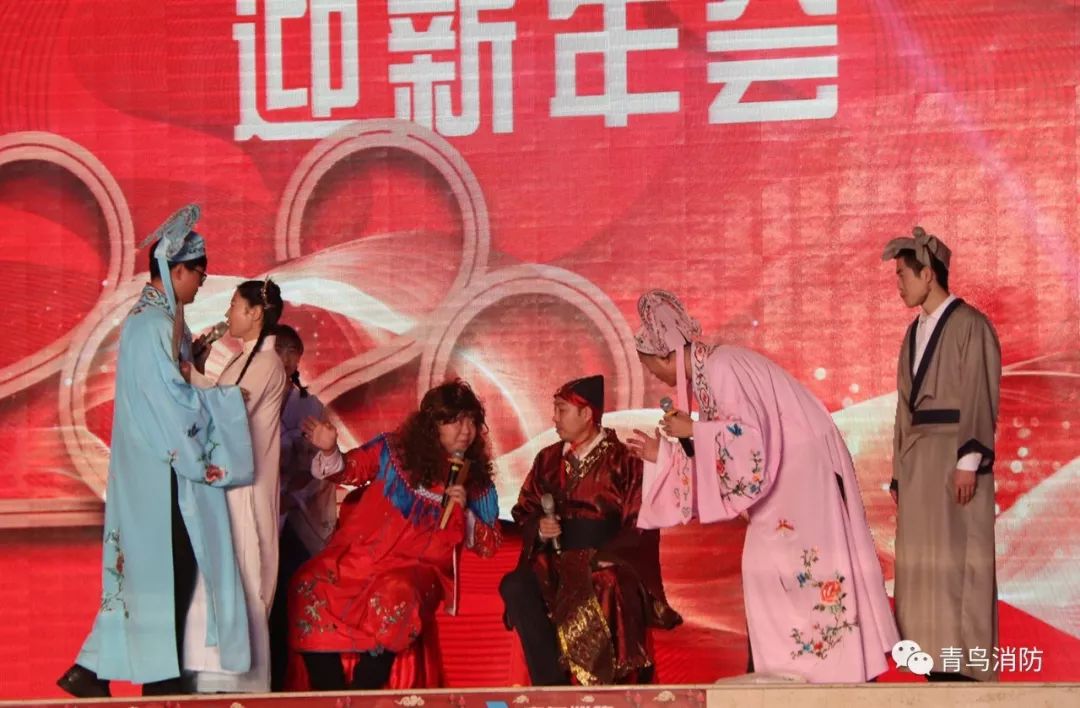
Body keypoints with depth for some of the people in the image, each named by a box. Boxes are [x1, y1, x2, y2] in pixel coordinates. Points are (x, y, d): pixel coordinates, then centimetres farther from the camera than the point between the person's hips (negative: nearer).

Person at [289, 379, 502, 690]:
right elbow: (349, 470, 16)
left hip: (417, 566, -1)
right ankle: (329, 695, -25)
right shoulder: (394, 448, 7)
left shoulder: (477, 479, 8)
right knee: (309, 586, -27)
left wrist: (464, 511, -8)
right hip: (360, 552, 2)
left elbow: (490, 546, 10)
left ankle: (360, 696, -30)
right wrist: (329, 452, -6)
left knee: (394, 598, -38)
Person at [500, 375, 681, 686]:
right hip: (555, 561, 4)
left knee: (589, 600, -38)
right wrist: (539, 528, -5)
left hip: (606, 564, -4)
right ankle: (552, 685, -27)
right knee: (514, 587, -27)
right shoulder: (548, 460, 13)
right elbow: (524, 513, 18)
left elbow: (640, 528, -3)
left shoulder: (623, 461, -1)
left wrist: (600, 557, -14)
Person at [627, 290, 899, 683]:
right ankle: (789, 667, 10)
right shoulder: (706, 372, 13)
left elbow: (747, 434, -25)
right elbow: (726, 448, 15)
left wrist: (692, 431, -15)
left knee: (805, 567, -9)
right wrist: (663, 454, 15)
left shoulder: (720, 367, -16)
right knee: (766, 566, 9)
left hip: (803, 468, -10)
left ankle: (834, 666, -5)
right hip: (785, 472, 10)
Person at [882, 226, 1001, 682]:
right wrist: (899, 473, 15)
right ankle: (937, 661, 8)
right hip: (918, 456, 8)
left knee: (958, 562, -6)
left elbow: (980, 398, -10)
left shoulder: (969, 325, -5)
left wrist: (970, 460, -17)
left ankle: (965, 663, -3)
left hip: (955, 455, -8)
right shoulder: (915, 333, 18)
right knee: (923, 561, 5)